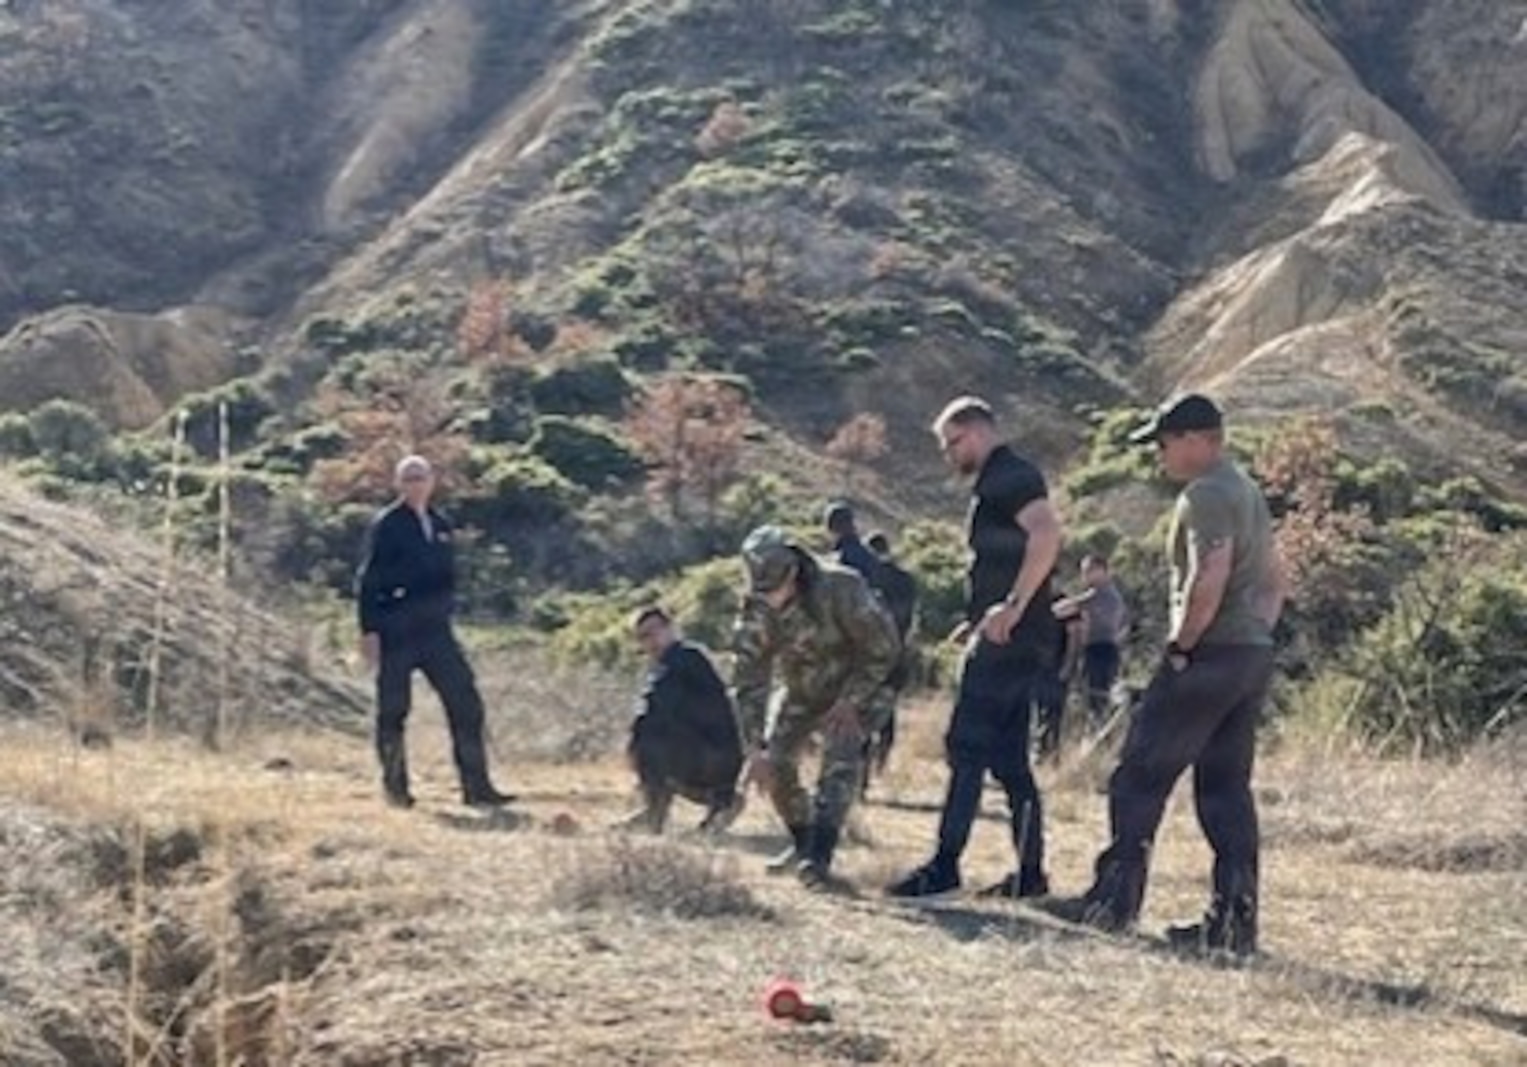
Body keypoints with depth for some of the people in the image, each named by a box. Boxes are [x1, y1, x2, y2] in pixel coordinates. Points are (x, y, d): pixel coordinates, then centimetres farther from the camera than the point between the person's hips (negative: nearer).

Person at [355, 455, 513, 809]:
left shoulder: (439, 525, 13)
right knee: (393, 710, 2)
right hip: (396, 631, -5)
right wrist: (369, 630, -14)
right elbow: (367, 581, -8)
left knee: (466, 703, -2)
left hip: (435, 630, 5)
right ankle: (395, 787, 14)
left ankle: (476, 786, 1)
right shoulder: (386, 525, -5)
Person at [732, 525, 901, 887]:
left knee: (840, 759, -24)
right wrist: (755, 749, -22)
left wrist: (850, 702, -24)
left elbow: (884, 649, -21)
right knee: (775, 762, -5)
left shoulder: (840, 590, -32)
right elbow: (749, 683, -16)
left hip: (855, 687, -4)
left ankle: (820, 855, -30)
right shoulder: (756, 612, -20)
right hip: (802, 691, 5)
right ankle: (802, 840, 18)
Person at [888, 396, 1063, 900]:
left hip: (1010, 643, -10)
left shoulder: (1011, 476, -10)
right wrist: (980, 621, 21)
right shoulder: (997, 482, 22)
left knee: (967, 747, -9)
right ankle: (1030, 872, 13)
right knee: (1007, 759, 11)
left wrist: (1013, 607, -28)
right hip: (1009, 644, 10)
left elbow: (1047, 532, -28)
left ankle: (945, 865, -8)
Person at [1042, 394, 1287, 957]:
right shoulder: (1248, 491, 19)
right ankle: (1234, 920, 8)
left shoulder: (1206, 494, -12)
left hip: (1209, 655, -10)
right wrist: (1254, 638, 18)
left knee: (1140, 778, -3)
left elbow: (1209, 581, -24)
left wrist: (1179, 647, -16)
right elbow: (1276, 582, 24)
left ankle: (1114, 900, 0)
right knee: (1226, 789, 10)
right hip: (1254, 657, 10)